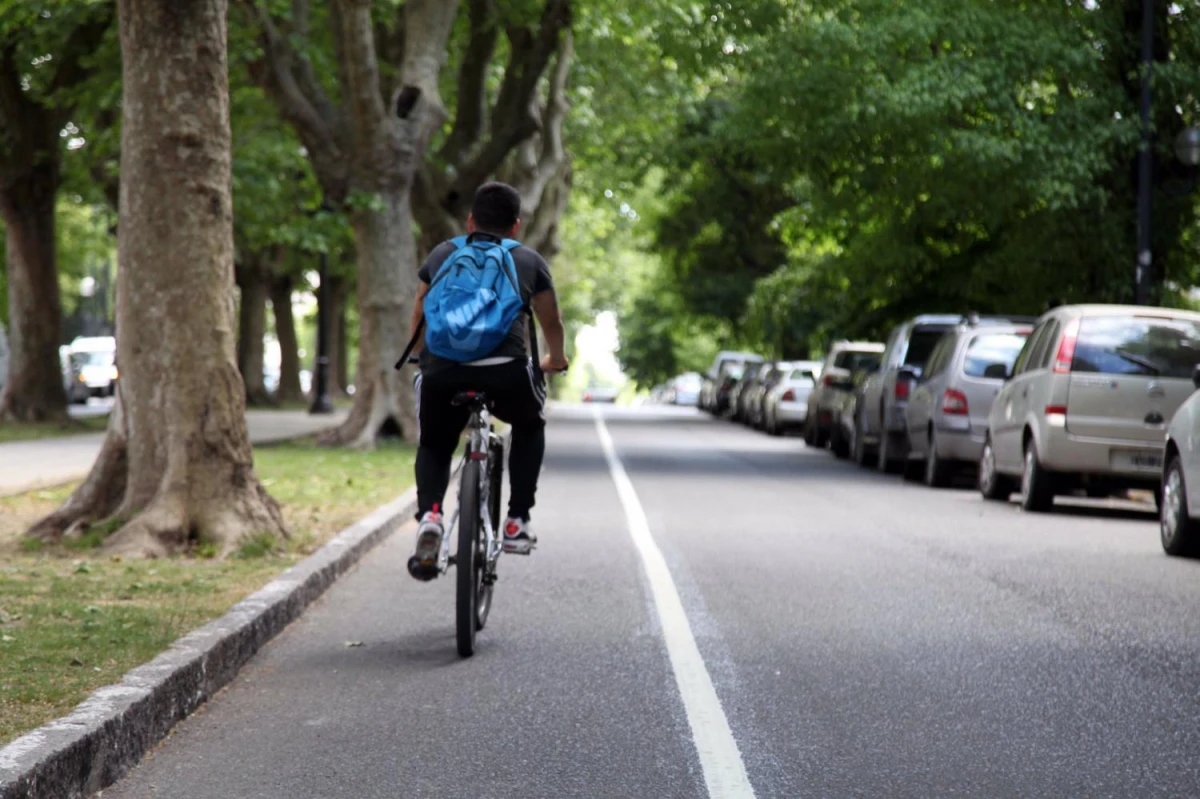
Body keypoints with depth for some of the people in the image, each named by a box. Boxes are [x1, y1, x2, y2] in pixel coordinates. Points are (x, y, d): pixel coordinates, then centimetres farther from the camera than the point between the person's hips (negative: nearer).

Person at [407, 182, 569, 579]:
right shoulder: (529, 261, 23)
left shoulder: (442, 254, 26)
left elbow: (419, 317, 39)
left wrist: (422, 356, 59)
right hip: (505, 373, -1)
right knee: (530, 425, 31)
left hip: (440, 371, 1)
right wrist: (556, 359, 58)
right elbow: (552, 323, 37)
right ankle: (517, 523, 23)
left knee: (433, 447, 26)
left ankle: (429, 514, -3)